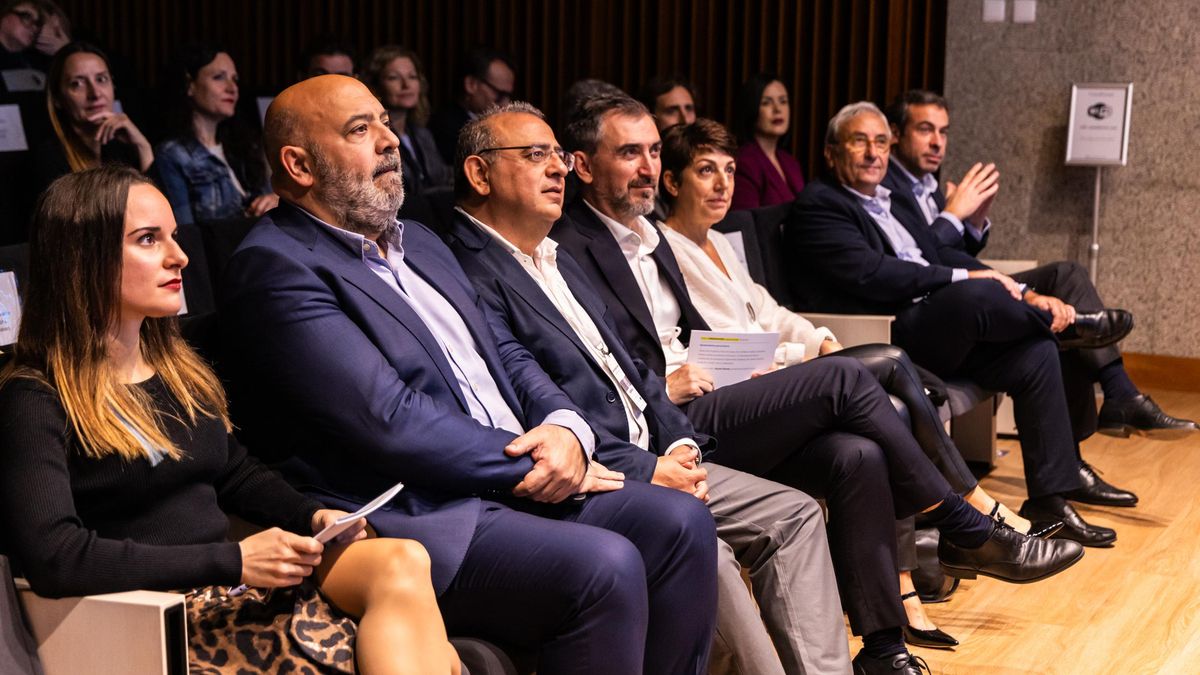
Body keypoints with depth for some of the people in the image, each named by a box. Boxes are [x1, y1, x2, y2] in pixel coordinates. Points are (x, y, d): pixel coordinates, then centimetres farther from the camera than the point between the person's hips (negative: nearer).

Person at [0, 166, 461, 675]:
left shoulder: (177, 366, 17)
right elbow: (52, 559, -19)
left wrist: (313, 517, 5)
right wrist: (233, 561, -19)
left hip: (253, 579, 7)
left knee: (404, 561, -22)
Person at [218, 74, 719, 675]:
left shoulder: (419, 242, 20)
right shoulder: (276, 267, -10)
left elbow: (505, 354, 18)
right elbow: (391, 422, -18)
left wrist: (565, 428, -4)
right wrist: (532, 463, -11)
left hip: (517, 485, 9)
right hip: (408, 518, -9)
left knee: (682, 524, -5)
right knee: (604, 567, -26)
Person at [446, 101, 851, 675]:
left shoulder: (558, 260, 20)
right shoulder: (470, 273, -12)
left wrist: (678, 442, 4)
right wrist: (645, 471, -17)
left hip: (650, 460, 10)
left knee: (795, 514, 3)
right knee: (705, 551, -30)